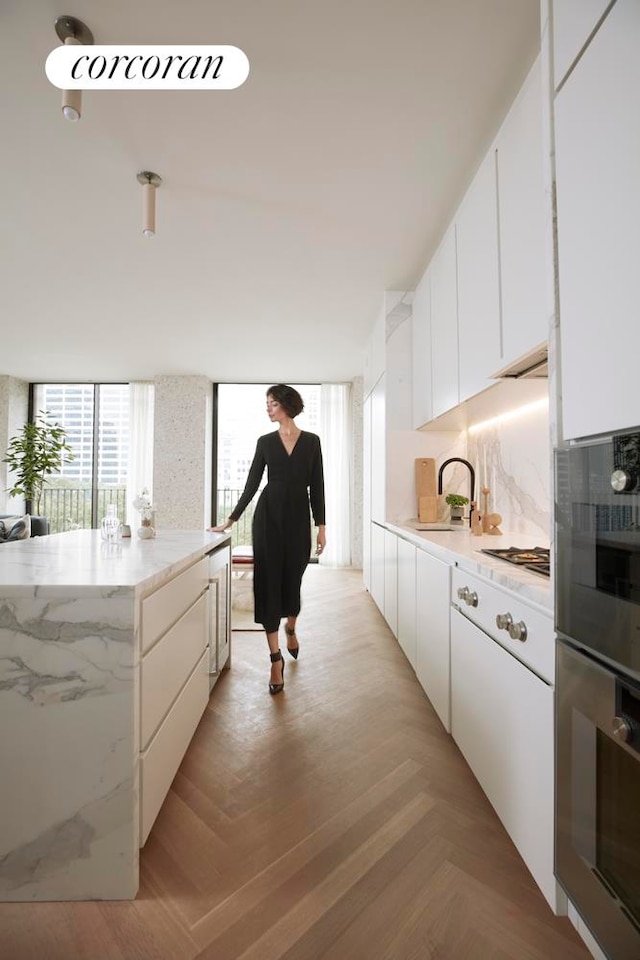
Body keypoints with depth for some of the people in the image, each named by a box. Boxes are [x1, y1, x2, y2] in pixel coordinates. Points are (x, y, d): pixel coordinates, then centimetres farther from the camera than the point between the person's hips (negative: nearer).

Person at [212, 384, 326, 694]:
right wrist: (230, 520, 5)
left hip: (298, 517, 0)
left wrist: (321, 526, -2)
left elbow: (317, 486, 2)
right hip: (269, 514, 1)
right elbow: (251, 483, 7)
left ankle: (290, 629, 43)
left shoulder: (311, 441, 4)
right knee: (268, 580, -2)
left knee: (292, 579, 10)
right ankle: (276, 657, 11)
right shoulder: (265, 442, 6)